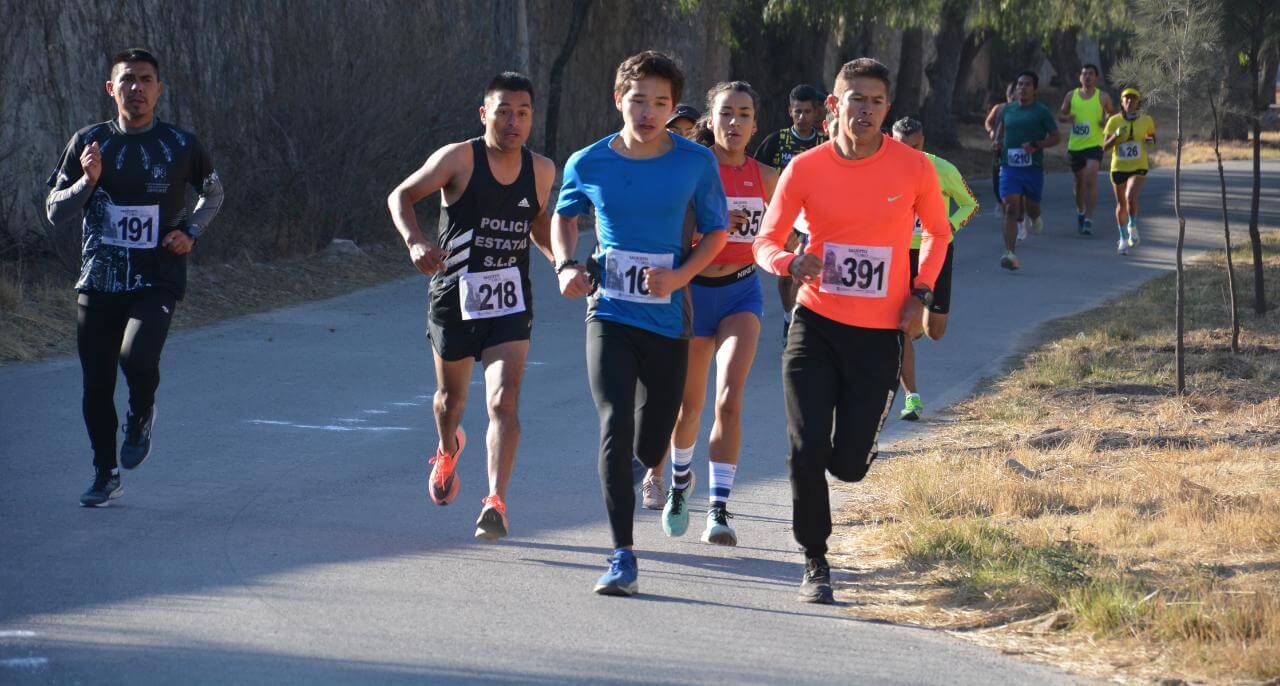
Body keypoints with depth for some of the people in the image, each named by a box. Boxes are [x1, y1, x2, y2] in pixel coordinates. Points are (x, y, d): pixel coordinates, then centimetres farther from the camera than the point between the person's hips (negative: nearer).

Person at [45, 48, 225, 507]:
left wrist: (191, 231, 1)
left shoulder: (182, 146, 0)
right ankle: (105, 475, 23)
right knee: (96, 384, 4)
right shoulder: (89, 142, 3)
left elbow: (213, 194, 19)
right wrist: (87, 182, -14)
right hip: (98, 281, 2)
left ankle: (141, 417, 8)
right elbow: (55, 212, 4)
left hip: (157, 282, -2)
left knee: (137, 357, -26)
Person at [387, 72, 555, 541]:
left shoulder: (541, 171, 2)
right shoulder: (460, 158, -11)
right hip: (453, 295, -1)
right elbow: (401, 196, -6)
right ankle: (448, 452, 52)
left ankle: (496, 502, -20)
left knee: (504, 401, -16)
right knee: (451, 396, 19)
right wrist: (415, 242, -23)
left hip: (509, 303, 1)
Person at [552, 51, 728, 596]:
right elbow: (563, 215, 17)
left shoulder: (696, 163, -5)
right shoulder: (588, 164, -2)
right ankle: (623, 558, -14)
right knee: (615, 427, -18)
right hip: (610, 312, 0)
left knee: (650, 446, 8)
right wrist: (566, 266, -2)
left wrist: (680, 274, -12)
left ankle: (649, 466, 50)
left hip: (667, 316, 1)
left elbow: (716, 231, 6)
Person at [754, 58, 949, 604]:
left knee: (848, 465, 0)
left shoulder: (914, 168, -4)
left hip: (880, 333, 0)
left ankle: (857, 441, 40)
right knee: (807, 450, -11)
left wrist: (921, 293, 0)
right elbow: (765, 243, 0)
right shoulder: (806, 168, -4)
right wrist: (791, 261, -24)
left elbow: (937, 232, 14)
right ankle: (815, 564, 8)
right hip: (816, 326, 0)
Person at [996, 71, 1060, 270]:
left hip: (1033, 166, -1)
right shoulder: (1007, 109, 10)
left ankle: (1035, 217, 50)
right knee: (1011, 209, -12)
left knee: (1031, 207, 9)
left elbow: (1056, 137, -2)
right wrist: (999, 141, 14)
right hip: (1009, 166, 1)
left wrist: (1037, 146, -16)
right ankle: (1010, 253, -17)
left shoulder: (1041, 112, -1)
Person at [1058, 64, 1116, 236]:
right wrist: (1067, 118, -9)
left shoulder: (1103, 97, 2)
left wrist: (1107, 120, -6)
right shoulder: (1071, 96, 6)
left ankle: (1089, 220, -19)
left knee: (1090, 180, -18)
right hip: (1075, 145, 3)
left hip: (1094, 144, -3)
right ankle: (1080, 212, 39)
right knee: (1079, 181, 13)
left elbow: (1112, 113, 16)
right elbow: (1060, 115, 14)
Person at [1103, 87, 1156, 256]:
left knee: (1131, 197, -27)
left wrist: (1150, 143, -6)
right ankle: (1123, 238, 33)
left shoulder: (1146, 120, -2)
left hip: (1138, 168, -2)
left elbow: (1152, 136, 17)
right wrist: (1116, 136, -21)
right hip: (1119, 168, 2)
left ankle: (1133, 227, -1)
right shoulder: (1114, 121, -4)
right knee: (1121, 205, 13)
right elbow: (1105, 147, -3)